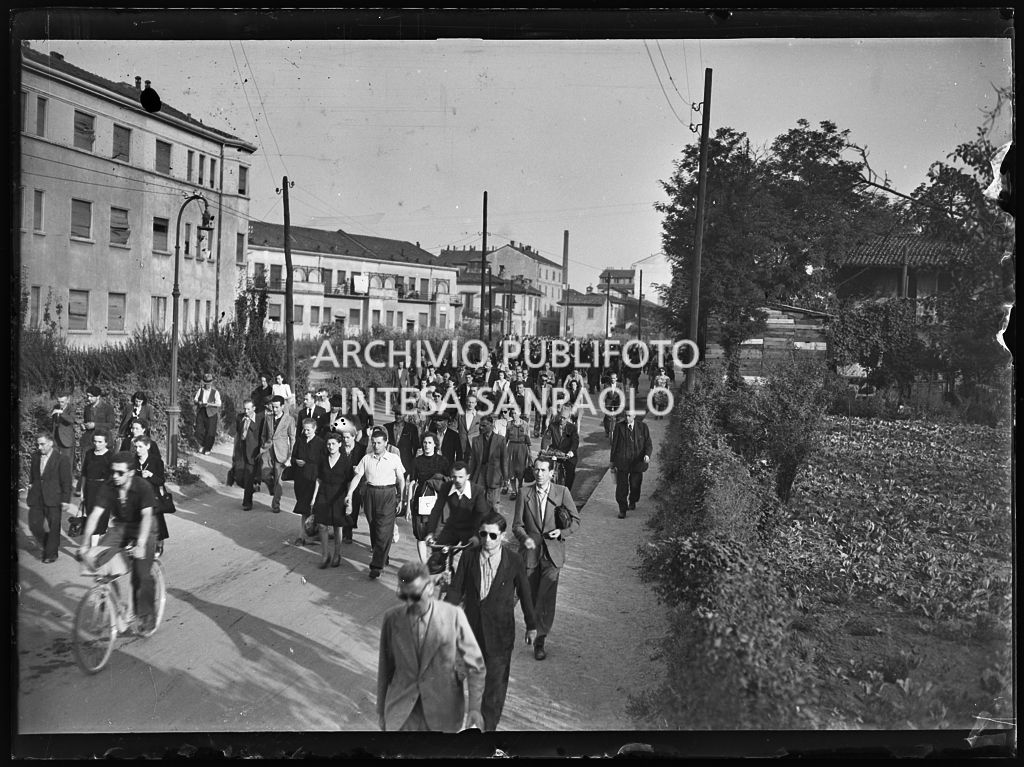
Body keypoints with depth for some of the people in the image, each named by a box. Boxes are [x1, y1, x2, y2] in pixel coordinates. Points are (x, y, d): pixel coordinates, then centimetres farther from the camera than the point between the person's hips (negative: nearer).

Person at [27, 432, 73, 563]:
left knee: (53, 528, 3)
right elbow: (32, 478, 20)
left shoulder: (62, 459, -8)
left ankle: (51, 554, 17)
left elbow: (66, 482, -8)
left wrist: (66, 501, -10)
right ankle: (48, 545, 26)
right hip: (36, 499, 5)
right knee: (34, 525, 2)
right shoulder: (35, 458, 9)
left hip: (53, 499, -5)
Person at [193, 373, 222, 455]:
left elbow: (218, 404, -8)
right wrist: (198, 402, -9)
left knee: (210, 432, -2)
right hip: (201, 412, 2)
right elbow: (195, 399, 13)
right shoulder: (200, 390, 9)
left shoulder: (215, 392, -1)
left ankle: (207, 449, 14)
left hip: (211, 414, -2)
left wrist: (209, 404, -21)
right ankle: (202, 445, 19)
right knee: (199, 431, -7)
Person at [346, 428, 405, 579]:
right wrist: (349, 494, -12)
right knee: (373, 528, 11)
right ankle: (382, 557, 30)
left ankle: (377, 566, -8)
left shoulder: (394, 458, -1)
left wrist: (401, 499, 2)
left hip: (388, 494, -3)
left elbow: (401, 480, 4)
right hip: (370, 494, 3)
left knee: (384, 530, -9)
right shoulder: (366, 458, 4)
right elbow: (357, 477, 0)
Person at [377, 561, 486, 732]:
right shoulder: (392, 618, -5)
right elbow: (385, 667, 5)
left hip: (443, 713, -1)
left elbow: (475, 665, -6)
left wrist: (474, 708, -13)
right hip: (401, 712, 1)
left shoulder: (454, 616, -13)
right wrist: (381, 710, 11)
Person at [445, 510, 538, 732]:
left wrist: (531, 625, 8)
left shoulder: (514, 561, -11)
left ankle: (489, 725, 23)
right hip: (472, 626, 2)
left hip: (500, 632, -2)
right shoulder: (469, 557, -7)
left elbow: (524, 593, 0)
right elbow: (456, 589, -2)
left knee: (496, 679, 5)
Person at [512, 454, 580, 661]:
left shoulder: (562, 492, 0)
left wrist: (562, 531, -12)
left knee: (546, 597, -11)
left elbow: (575, 520, 6)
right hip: (530, 553, 2)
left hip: (552, 553, -2)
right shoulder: (524, 496, 3)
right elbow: (517, 525, 3)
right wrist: (524, 538, -17)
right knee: (531, 597, 12)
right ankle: (533, 628, 36)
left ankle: (540, 639, -3)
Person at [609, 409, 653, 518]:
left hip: (637, 462, 1)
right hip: (622, 462, 0)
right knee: (622, 487, -4)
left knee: (635, 485, 7)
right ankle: (622, 509, 10)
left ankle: (632, 501, 38)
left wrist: (647, 455, -19)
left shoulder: (643, 427, 0)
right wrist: (613, 461, 5)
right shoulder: (619, 426, 0)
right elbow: (614, 444, 5)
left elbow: (648, 444, 2)